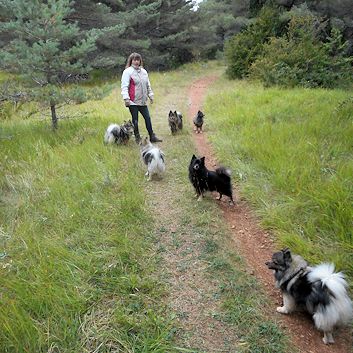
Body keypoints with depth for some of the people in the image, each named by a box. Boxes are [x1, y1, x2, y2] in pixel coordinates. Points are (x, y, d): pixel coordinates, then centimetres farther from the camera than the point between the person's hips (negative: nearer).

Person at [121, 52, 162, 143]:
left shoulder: (144, 71, 15)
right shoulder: (127, 71, -5)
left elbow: (148, 85, 23)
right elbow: (124, 86, -11)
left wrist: (150, 95, 21)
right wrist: (126, 98, -19)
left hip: (143, 101, 6)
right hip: (133, 101, -6)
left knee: (148, 118, 6)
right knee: (135, 120, 2)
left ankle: (152, 136, 14)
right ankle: (137, 137, 14)